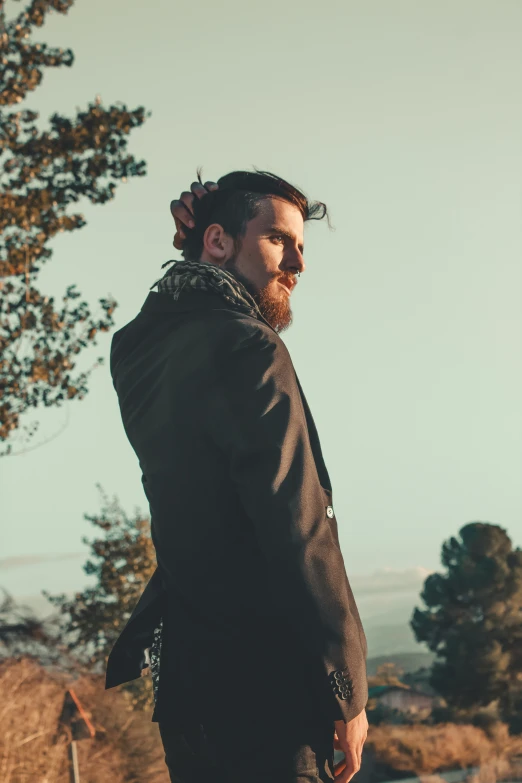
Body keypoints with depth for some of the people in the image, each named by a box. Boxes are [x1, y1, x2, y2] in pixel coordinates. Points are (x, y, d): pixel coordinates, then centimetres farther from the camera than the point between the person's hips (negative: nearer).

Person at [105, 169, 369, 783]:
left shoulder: (147, 348, 13)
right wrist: (348, 691, -11)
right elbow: (298, 531, -17)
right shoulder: (247, 349, -12)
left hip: (184, 680, 9)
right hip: (259, 686, -9)